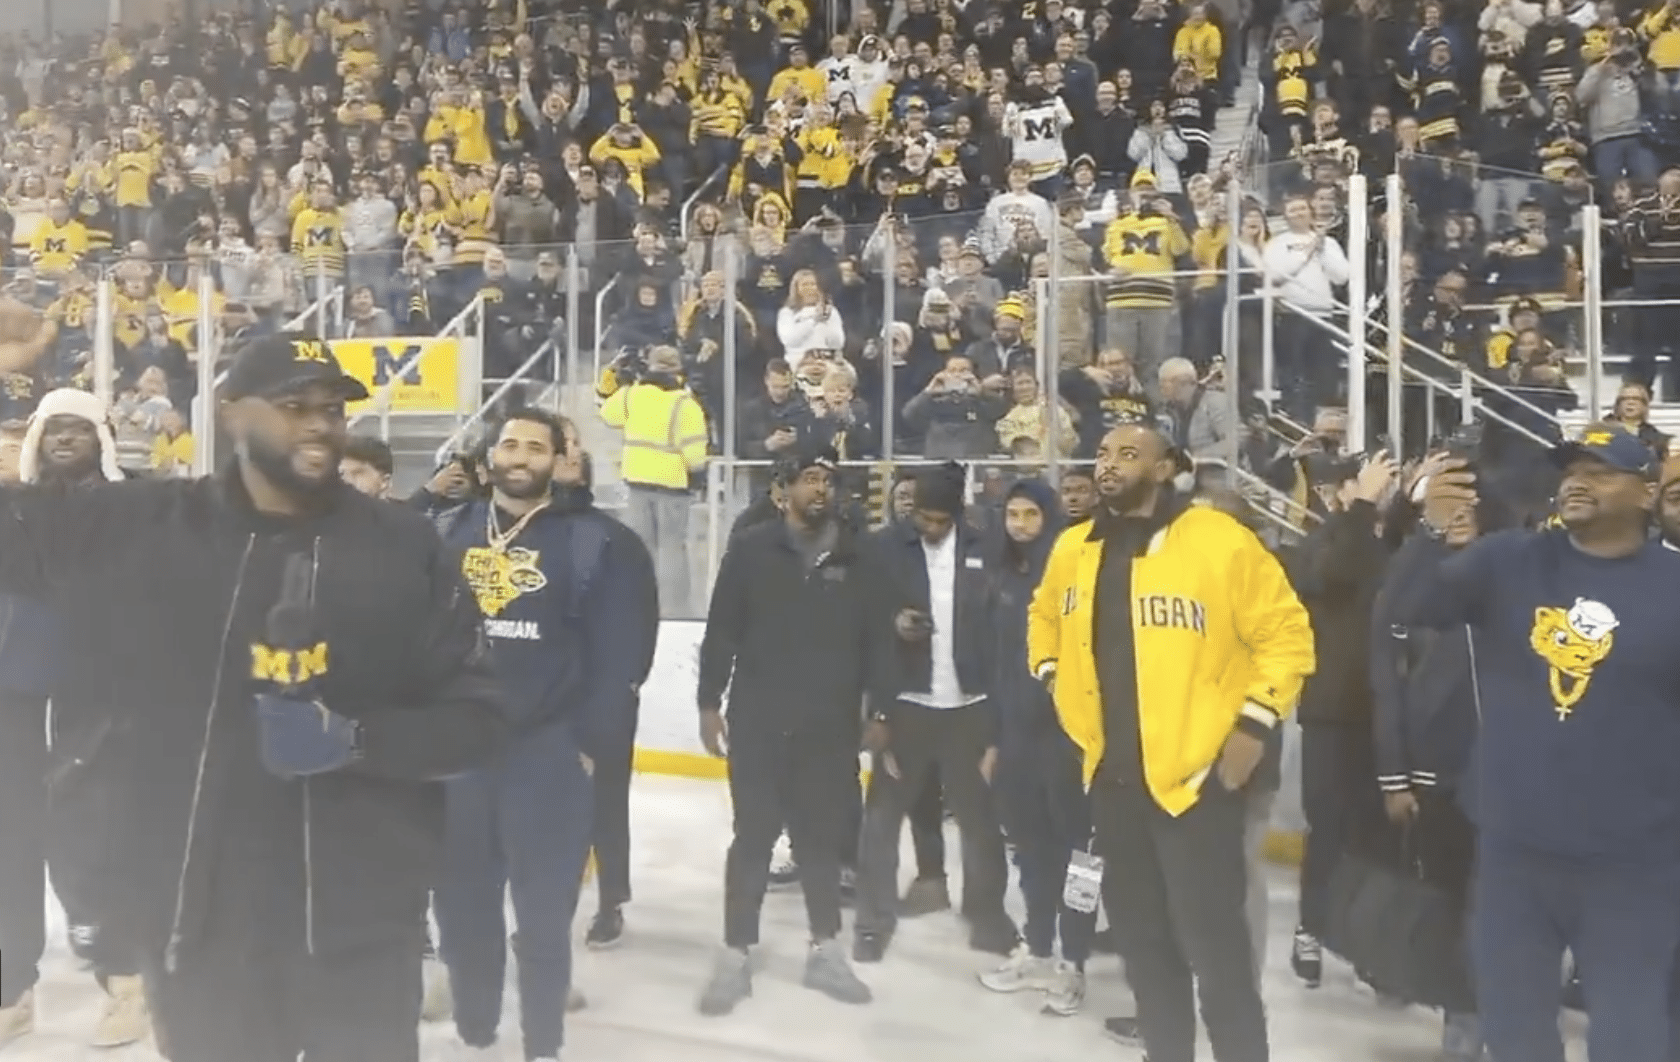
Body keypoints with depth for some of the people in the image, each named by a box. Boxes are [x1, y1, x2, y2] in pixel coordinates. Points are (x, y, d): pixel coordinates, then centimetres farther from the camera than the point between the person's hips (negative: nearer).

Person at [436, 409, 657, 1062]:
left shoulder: (591, 540, -5)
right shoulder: (455, 532, 9)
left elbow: (620, 651, -7)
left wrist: (592, 740, -9)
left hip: (549, 751, -4)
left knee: (544, 909, 5)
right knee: (462, 903, 14)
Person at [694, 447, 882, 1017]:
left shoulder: (857, 557, 4)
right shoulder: (751, 549, -3)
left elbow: (872, 637, 7)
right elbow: (721, 630, -2)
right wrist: (709, 702, -2)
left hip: (830, 725, 2)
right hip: (758, 721, -2)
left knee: (823, 838, 11)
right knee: (754, 838, 5)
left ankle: (826, 951, 24)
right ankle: (736, 955, 16)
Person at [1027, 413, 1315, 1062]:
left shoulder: (1220, 541, -12)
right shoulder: (1072, 550, 6)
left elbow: (1286, 633, -8)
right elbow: (1045, 618, 25)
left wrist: (1254, 723, -12)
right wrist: (1056, 682, 13)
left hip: (1197, 775, -6)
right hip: (1112, 777, 6)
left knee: (1212, 938, 0)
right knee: (1141, 937, 17)